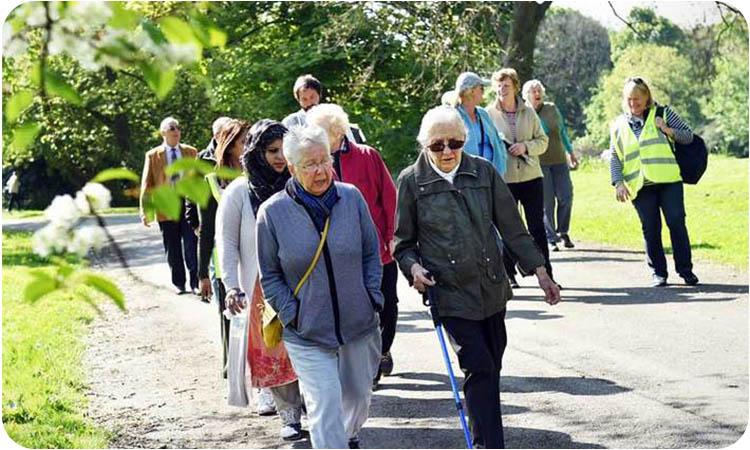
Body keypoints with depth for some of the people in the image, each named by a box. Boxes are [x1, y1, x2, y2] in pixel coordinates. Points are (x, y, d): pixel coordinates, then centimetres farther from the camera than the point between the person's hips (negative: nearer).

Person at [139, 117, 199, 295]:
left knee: (191, 245, -4)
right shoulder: (153, 155, 5)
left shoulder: (191, 152, 8)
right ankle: (178, 283, 19)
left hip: (189, 202, 0)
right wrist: (145, 211, -4)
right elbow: (146, 184, 4)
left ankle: (195, 282, 2)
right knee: (173, 248, 8)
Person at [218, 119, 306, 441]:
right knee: (272, 351, 0)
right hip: (262, 287, -2)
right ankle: (290, 416, 10)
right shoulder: (239, 192, -1)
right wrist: (231, 287, -6)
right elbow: (227, 243, 1)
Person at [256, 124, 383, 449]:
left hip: (359, 324, 3)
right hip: (307, 333, -3)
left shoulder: (352, 197, -4)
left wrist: (372, 298, 0)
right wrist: (291, 314, -8)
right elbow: (270, 275, 0)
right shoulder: (272, 212, -9)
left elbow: (371, 252, 8)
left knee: (358, 395, 20)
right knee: (325, 406, -10)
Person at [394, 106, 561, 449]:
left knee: (490, 370, 11)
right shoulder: (412, 181, -4)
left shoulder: (483, 172, 2)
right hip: (449, 292, -4)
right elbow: (403, 242, 5)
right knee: (480, 369, -13)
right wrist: (413, 267, -15)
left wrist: (540, 272, 6)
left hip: (491, 288, 4)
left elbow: (511, 227, 7)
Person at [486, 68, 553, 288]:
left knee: (538, 227, 2)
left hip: (531, 176, 2)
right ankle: (509, 274, 16)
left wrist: (526, 146, -10)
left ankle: (546, 274, 7)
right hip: (504, 179, -2)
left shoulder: (528, 112, 7)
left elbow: (543, 141, 7)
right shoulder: (489, 114, 0)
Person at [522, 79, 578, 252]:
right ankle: (551, 239, 4)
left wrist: (570, 152, 23)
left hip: (559, 160, 4)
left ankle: (562, 232, 17)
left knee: (565, 197, -2)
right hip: (539, 163, -4)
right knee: (547, 202, -4)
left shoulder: (552, 109, 9)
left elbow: (562, 131, 20)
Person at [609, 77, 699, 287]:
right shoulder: (618, 125, 14)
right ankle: (658, 273, 9)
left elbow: (689, 136, 8)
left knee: (676, 222, -7)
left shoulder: (663, 113, 9)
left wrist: (669, 131, -10)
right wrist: (618, 182, -1)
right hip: (640, 185, 2)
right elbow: (614, 157, 12)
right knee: (650, 229, 0)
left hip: (669, 180, -2)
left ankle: (685, 270, 2)